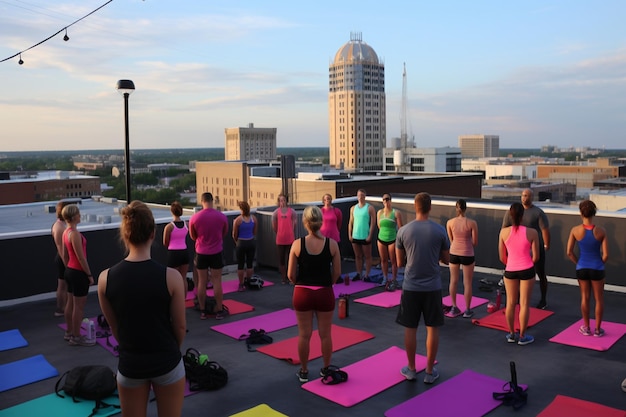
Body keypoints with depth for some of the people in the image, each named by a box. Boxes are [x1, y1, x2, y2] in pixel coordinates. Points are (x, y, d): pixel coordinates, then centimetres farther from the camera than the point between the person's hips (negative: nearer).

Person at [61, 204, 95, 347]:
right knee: (79, 306, 1)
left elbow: (65, 256, 14)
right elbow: (81, 257, -21)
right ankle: (76, 337, 10)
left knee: (70, 303, 18)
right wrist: (89, 275, -14)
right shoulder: (75, 234, -22)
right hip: (78, 272, -10)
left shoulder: (66, 232, 7)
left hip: (70, 271, 10)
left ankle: (69, 333, 29)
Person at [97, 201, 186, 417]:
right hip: (166, 362, -2)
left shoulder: (105, 278, -12)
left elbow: (114, 327, 1)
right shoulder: (171, 276, -19)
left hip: (129, 364, 2)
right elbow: (180, 326, -7)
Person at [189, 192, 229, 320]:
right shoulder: (221, 216, -8)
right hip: (216, 252, 0)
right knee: (217, 282, 6)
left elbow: (193, 236, 4)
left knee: (202, 282, 9)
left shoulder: (194, 218, -10)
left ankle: (203, 311, 16)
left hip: (201, 253, 0)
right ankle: (219, 311, 11)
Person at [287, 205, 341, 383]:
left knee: (304, 335, 12)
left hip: (302, 294, 0)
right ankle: (326, 370, 29)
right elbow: (337, 272, -2)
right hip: (325, 293, 1)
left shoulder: (297, 244, -11)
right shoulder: (332, 244, -9)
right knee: (325, 334, 15)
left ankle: (304, 372, 25)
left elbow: (291, 275, -6)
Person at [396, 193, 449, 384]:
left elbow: (399, 262, 3)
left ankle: (411, 369, 22)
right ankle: (430, 372, 17)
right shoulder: (440, 230, -6)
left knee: (410, 328, 11)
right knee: (432, 329, 10)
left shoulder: (403, 230, -6)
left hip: (410, 287, 0)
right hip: (432, 287, 0)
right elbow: (446, 260, 4)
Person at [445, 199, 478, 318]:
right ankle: (467, 310, 17)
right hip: (467, 254, -2)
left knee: (453, 281, 15)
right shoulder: (472, 223, -14)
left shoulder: (450, 222, -7)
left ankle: (454, 308, 24)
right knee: (467, 283, 9)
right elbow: (475, 242, -6)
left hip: (454, 253, 3)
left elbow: (451, 240, 4)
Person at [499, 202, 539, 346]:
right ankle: (522, 336, 17)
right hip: (527, 270, -1)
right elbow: (535, 256, -5)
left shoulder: (504, 232, -10)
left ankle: (511, 334, 25)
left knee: (511, 303, 14)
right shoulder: (532, 232, -13)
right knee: (524, 304, 9)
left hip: (510, 270, 2)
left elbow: (502, 257, -2)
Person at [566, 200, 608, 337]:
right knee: (599, 299, 15)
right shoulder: (601, 231, -13)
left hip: (582, 268, 1)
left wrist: (579, 263, 7)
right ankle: (598, 329, 23)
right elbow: (605, 255, -11)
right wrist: (599, 264, 9)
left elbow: (569, 252, -9)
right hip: (597, 269, -1)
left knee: (585, 298, 16)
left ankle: (586, 328, 27)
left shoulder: (575, 230, -12)